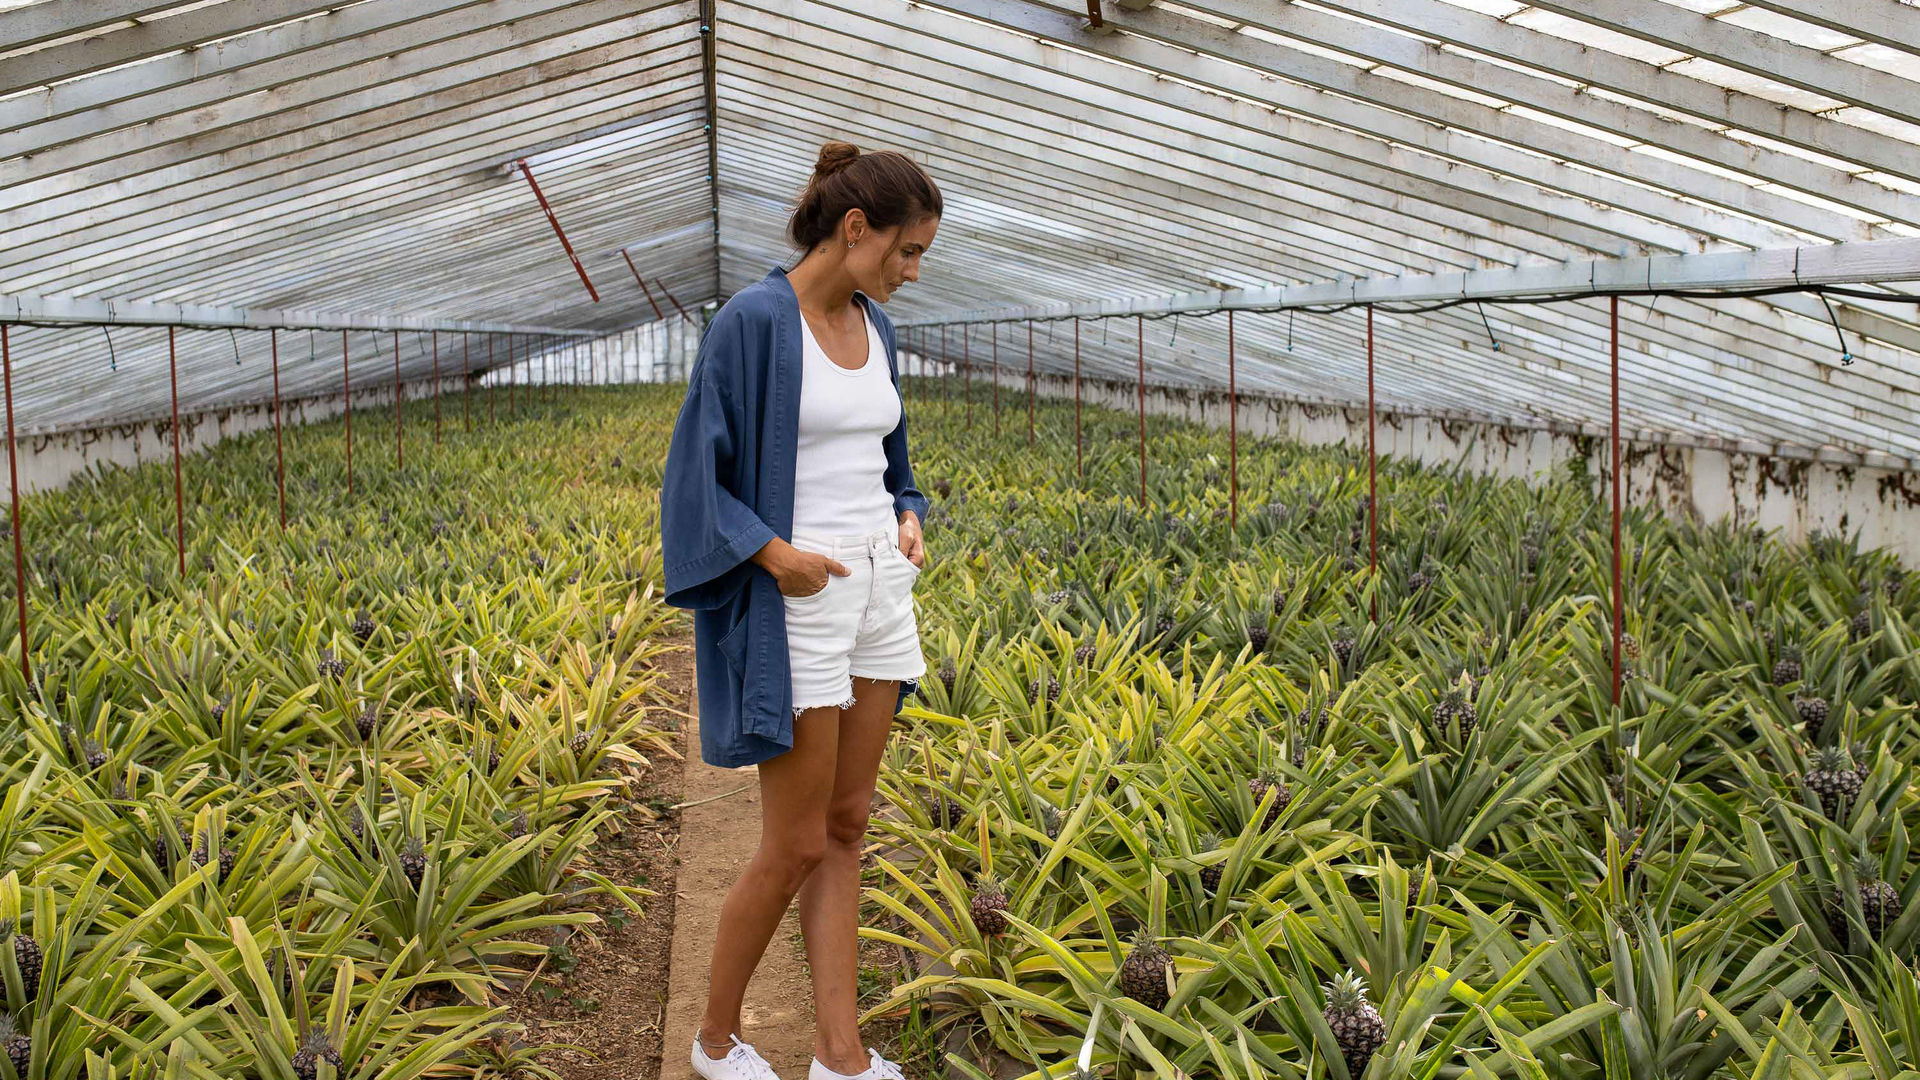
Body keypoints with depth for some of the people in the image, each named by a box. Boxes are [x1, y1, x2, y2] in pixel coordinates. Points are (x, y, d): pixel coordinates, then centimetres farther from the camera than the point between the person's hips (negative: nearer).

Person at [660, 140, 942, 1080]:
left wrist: (907, 517, 1)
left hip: (877, 589, 8)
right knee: (796, 846, 0)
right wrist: (772, 551, -23)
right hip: (795, 604, -7)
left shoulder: (875, 327, 9)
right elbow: (696, 474, -11)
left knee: (846, 828, 9)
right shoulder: (751, 321, -14)